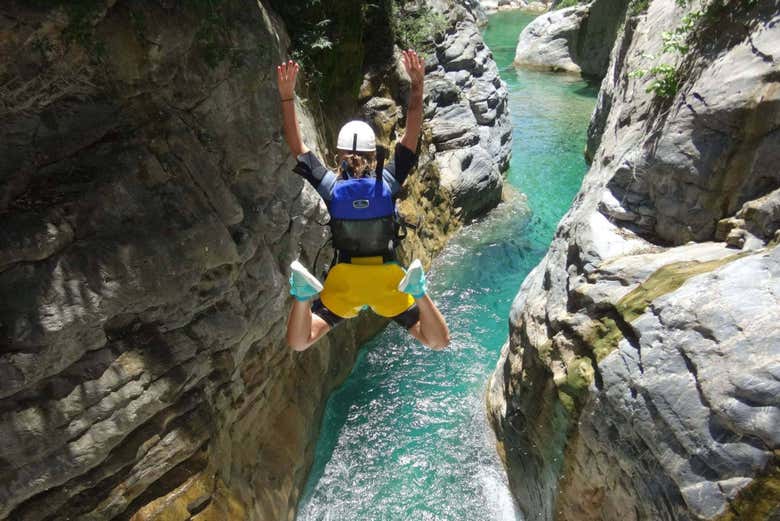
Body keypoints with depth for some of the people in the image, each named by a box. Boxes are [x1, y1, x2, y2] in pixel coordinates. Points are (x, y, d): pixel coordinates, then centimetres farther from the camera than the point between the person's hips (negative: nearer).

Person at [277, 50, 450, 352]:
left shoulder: (329, 185, -8)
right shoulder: (389, 180, -7)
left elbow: (296, 147, 1)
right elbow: (412, 134, 0)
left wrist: (287, 96, 1)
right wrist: (417, 84, 1)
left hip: (343, 282, 0)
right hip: (388, 279, 0)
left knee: (298, 344, 10)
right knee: (438, 342, 9)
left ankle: (305, 292, -22)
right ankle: (418, 289, -23)